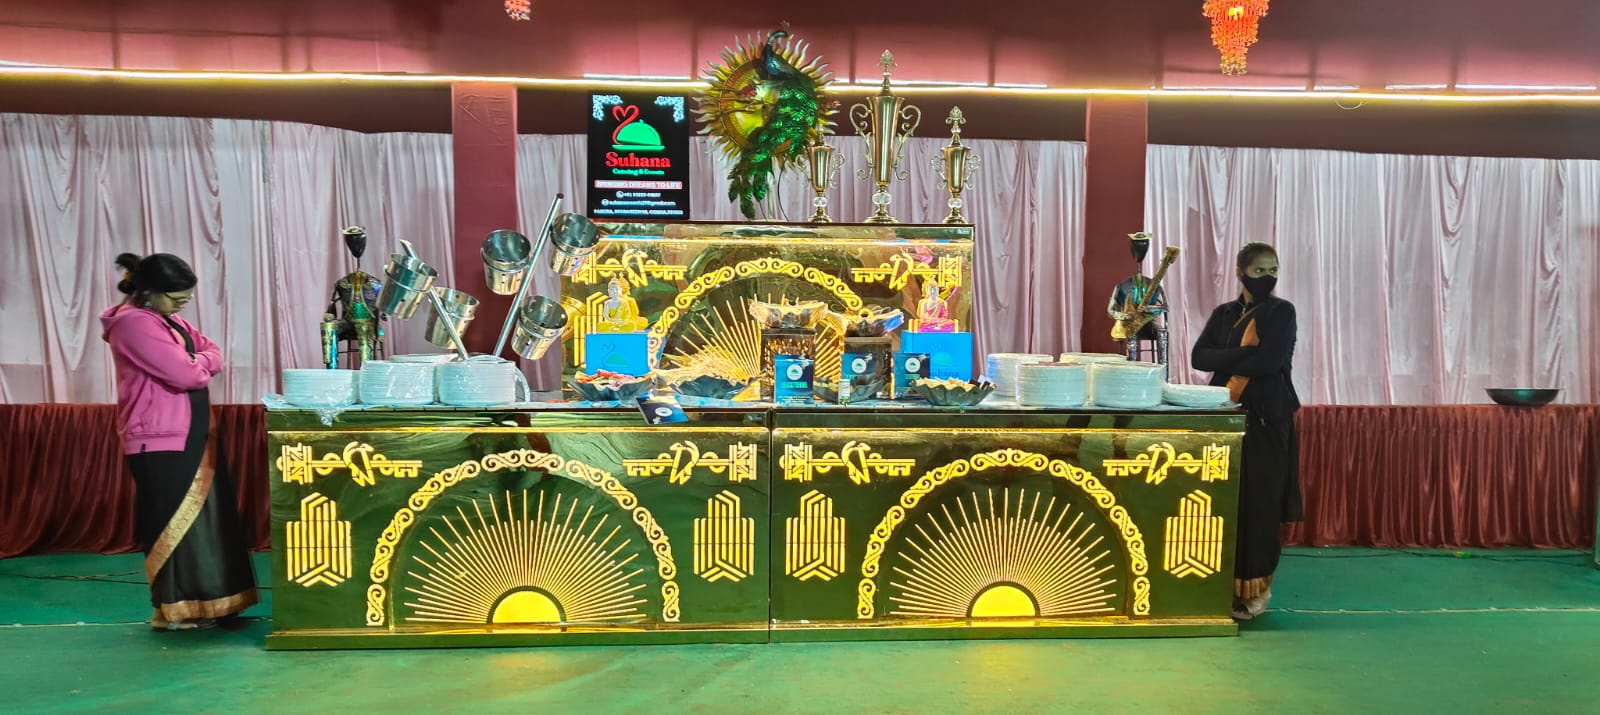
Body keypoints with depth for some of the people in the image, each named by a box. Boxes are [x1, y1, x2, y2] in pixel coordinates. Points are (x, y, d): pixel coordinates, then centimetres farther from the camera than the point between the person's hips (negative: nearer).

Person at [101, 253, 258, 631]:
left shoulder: (167, 318, 14)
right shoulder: (135, 323, -16)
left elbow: (213, 355, 12)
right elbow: (185, 374, -23)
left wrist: (193, 363, -8)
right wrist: (198, 363, -2)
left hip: (189, 438, 9)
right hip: (161, 443, -9)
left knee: (202, 518, 12)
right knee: (174, 523, -2)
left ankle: (201, 604, 21)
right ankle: (172, 610, 8)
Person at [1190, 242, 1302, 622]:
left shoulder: (1282, 311, 1)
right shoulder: (1223, 313, 12)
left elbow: (1270, 362, -14)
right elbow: (1199, 357, -2)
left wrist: (1225, 361, -5)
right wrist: (1246, 353, -14)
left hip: (1266, 418, -3)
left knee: (1258, 501, -4)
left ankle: (1255, 587, 6)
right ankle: (1224, 583, 12)